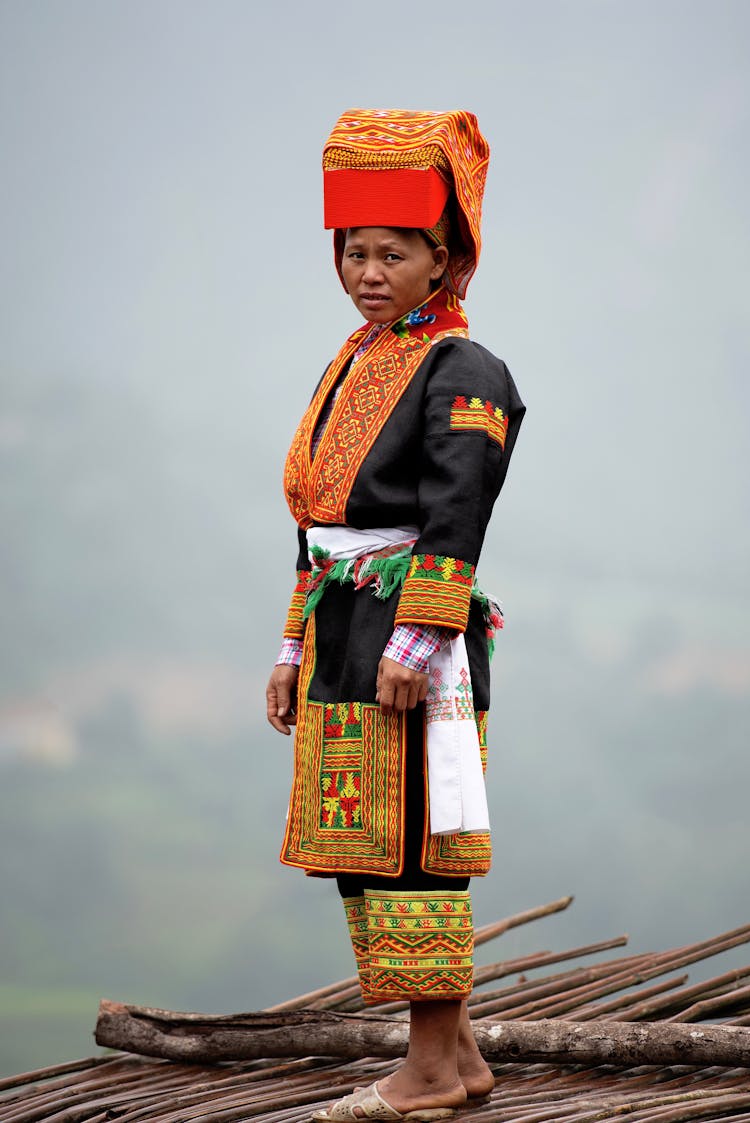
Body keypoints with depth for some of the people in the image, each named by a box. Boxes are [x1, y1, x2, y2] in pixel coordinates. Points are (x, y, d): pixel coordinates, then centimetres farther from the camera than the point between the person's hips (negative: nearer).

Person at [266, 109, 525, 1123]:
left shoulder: (464, 374, -8)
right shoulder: (355, 366, 18)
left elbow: (453, 518, -16)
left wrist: (413, 643, -21)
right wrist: (298, 650, 18)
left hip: (416, 643, -9)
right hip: (346, 637, 9)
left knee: (409, 847, -7)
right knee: (357, 849, 10)